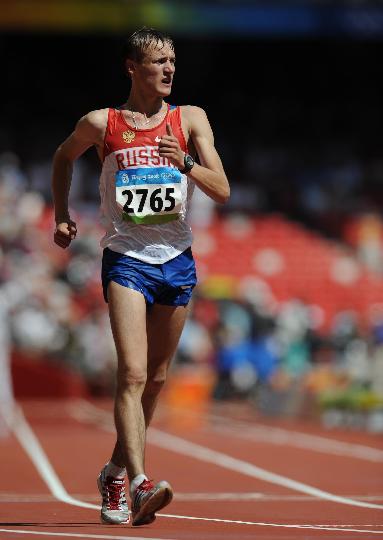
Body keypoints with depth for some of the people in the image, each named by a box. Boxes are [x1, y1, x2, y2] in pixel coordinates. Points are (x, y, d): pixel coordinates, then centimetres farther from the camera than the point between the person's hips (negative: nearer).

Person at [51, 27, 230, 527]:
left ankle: (115, 472, 29)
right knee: (133, 373, -18)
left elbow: (222, 190, -2)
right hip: (126, 259, -3)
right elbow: (63, 157, 23)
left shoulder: (191, 120, 5)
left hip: (177, 261, 3)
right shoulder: (101, 123, 2)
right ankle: (140, 484, -28)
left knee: (156, 378, 11)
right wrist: (62, 214, 16)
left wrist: (186, 164, -18)